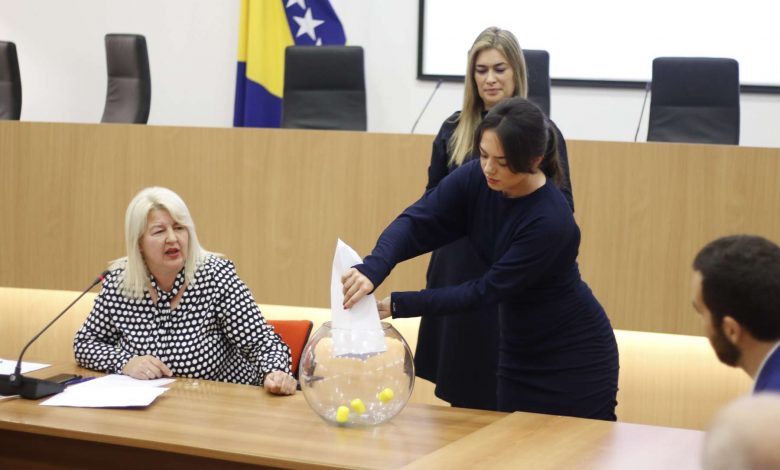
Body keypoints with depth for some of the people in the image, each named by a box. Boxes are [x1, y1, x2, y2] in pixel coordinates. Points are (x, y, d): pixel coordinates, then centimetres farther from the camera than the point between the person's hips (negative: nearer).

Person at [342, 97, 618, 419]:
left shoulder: (552, 221, -30)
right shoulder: (476, 179, -13)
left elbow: (487, 291, -26)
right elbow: (416, 223, -19)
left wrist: (398, 305, -26)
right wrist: (372, 269, -39)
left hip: (575, 358, -6)